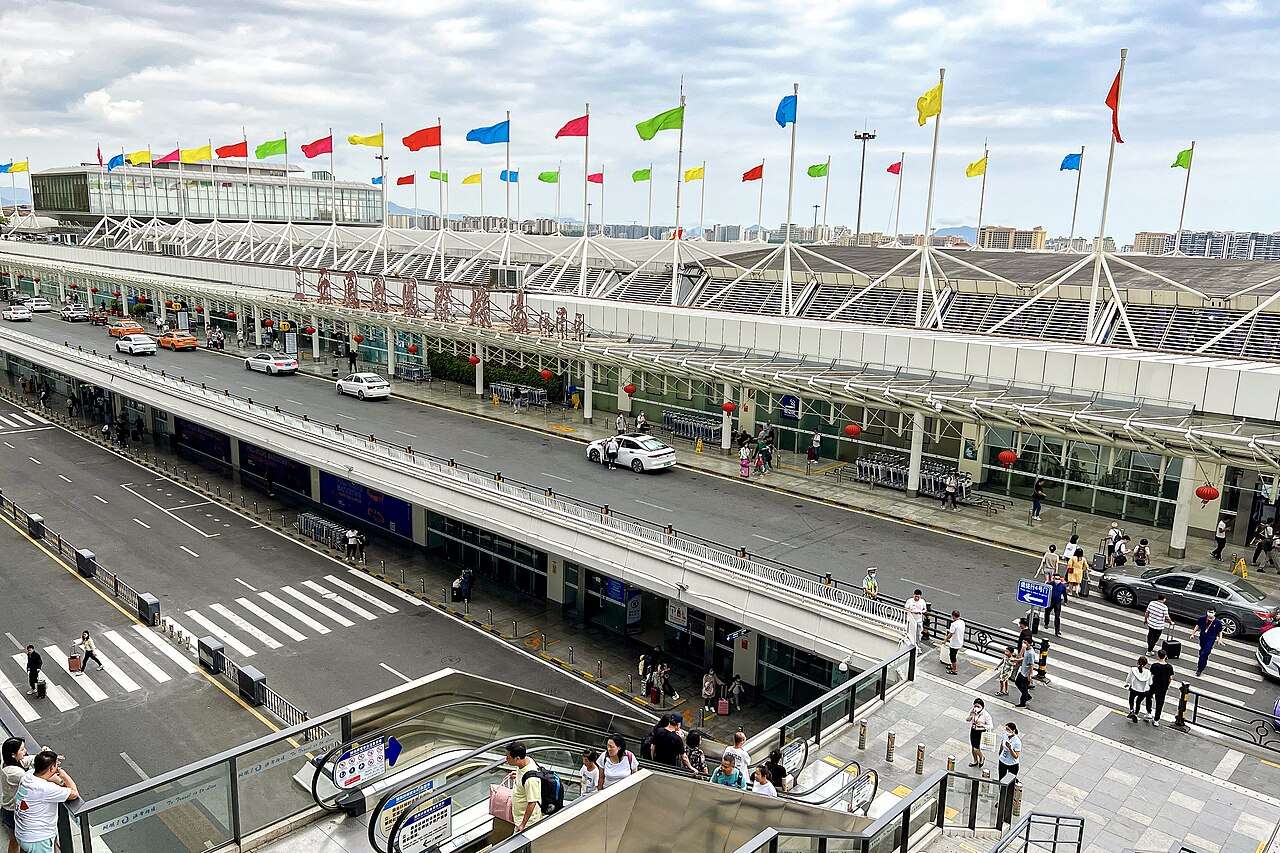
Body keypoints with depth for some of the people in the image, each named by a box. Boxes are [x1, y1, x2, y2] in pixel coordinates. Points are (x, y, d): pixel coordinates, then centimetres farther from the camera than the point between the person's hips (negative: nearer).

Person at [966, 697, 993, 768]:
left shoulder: (986, 714, -23)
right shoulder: (972, 711, -9)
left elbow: (990, 725, -15)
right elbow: (967, 720, 5)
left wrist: (982, 725, -30)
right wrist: (970, 718, -18)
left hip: (981, 732, -5)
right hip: (972, 730, 5)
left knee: (976, 749, -1)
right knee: (972, 747, 17)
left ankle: (982, 758, 34)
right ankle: (975, 761, 43)